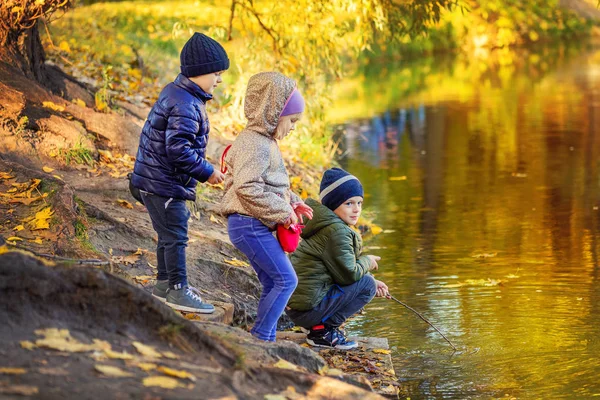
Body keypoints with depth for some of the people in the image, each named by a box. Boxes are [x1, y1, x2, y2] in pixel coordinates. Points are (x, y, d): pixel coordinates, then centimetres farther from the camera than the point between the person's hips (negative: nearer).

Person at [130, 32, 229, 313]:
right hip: (163, 184, -11)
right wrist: (207, 172, -18)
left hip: (156, 179, 11)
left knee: (171, 234, 20)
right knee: (175, 235, -2)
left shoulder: (175, 92, 11)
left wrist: (202, 169, 15)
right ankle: (178, 290, 6)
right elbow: (178, 149, -28)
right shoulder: (186, 106, -23)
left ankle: (164, 283, 31)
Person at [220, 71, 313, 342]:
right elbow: (247, 187, -27)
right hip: (249, 225, -11)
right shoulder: (255, 144, -17)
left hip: (255, 227, 11)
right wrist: (283, 210, -20)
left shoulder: (265, 142, 17)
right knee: (286, 279, -10)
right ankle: (260, 336, -6)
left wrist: (293, 203, 13)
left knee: (272, 283, 12)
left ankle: (264, 340, 16)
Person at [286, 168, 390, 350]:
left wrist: (370, 280, 14)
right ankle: (322, 331, -7)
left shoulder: (327, 226, 16)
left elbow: (339, 271, 24)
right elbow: (349, 274, -18)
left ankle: (321, 327, 14)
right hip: (307, 309, -10)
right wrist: (366, 262, 1)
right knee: (367, 284, -9)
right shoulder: (336, 231, -17)